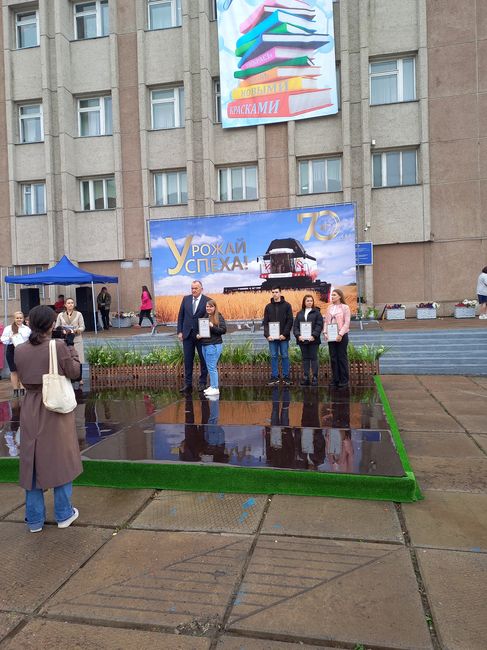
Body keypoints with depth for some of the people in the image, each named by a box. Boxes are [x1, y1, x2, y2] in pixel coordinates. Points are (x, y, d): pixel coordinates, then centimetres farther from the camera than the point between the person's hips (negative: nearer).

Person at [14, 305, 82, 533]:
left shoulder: (20, 351, -3)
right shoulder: (59, 346, -17)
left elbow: (23, 380, 8)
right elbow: (74, 373, -8)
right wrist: (70, 346, -1)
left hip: (31, 411, 4)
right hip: (56, 411, -3)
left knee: (33, 463, 14)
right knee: (60, 461, 12)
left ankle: (35, 519, 24)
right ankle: (64, 514, 22)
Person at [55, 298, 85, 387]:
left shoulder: (78, 314, 7)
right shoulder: (60, 315, 11)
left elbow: (82, 327, 3)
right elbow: (57, 327, 7)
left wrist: (75, 330, -16)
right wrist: (63, 331, -12)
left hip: (76, 339, -1)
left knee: (78, 360, -1)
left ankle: (79, 379, 11)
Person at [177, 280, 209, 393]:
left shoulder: (207, 301, -6)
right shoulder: (186, 299, 6)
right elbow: (180, 316, 8)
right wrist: (179, 331, 2)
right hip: (187, 334, 3)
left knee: (203, 359, 7)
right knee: (188, 360, 6)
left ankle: (203, 383, 18)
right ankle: (188, 384, 13)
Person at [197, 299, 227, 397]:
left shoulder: (219, 317, -6)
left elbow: (223, 330, -12)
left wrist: (212, 326, -21)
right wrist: (198, 335, 5)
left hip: (214, 345, -7)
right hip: (204, 345, 7)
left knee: (212, 367, -7)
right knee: (210, 367, 12)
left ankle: (215, 388, -1)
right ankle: (212, 386, 21)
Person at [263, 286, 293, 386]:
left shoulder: (286, 305, 1)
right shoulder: (268, 306, 9)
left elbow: (290, 321, -4)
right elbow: (265, 322, 6)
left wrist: (284, 334, -12)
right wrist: (267, 334, -7)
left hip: (283, 337, -2)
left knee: (285, 356, 3)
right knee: (274, 357, 5)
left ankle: (286, 377, 10)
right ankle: (274, 377, 11)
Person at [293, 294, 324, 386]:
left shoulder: (316, 312, 2)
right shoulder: (299, 313, 13)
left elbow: (319, 325, -6)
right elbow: (295, 326, 8)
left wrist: (314, 335, -17)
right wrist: (298, 335, -8)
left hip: (313, 340, -4)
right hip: (302, 340, 4)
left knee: (313, 358, -1)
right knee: (305, 359, 8)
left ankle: (315, 378, 3)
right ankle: (305, 378, 12)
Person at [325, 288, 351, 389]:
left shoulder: (345, 307, -4)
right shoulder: (329, 308, 11)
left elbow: (347, 323, -9)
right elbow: (326, 321, 13)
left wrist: (340, 334, -16)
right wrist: (325, 332, 0)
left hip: (341, 336, -5)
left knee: (342, 358, 0)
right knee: (333, 358, 7)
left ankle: (344, 380, 7)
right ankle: (335, 379, 15)